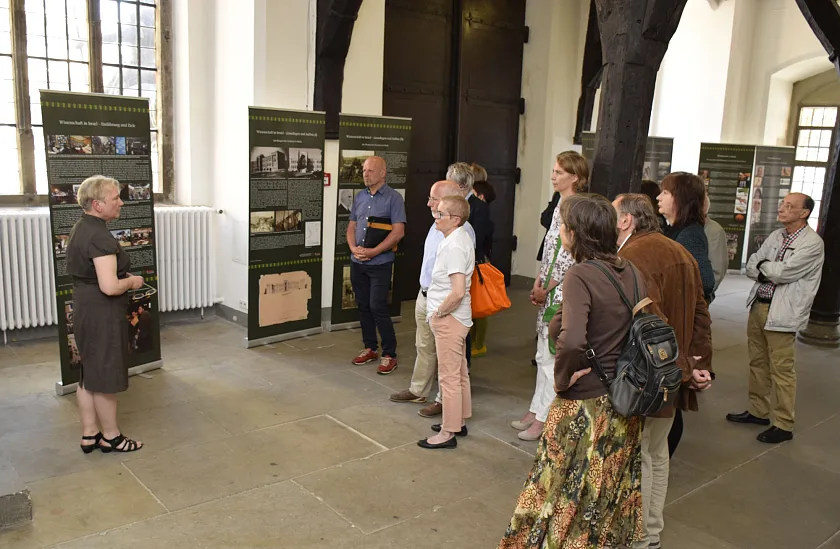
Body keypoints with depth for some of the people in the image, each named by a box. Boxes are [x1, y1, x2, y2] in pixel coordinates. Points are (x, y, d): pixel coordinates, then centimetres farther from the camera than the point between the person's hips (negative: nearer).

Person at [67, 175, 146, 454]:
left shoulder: (81, 228, 10)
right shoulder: (100, 237, -23)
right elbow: (109, 287, -30)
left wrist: (124, 276, 13)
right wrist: (132, 282, -11)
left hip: (84, 310, 10)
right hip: (102, 315, -10)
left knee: (89, 375, 16)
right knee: (105, 378, 4)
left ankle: (89, 434, 27)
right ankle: (111, 436, 19)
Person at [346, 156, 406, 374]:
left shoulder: (393, 198, -8)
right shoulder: (359, 197, 10)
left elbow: (398, 232, -15)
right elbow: (351, 227, 13)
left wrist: (373, 252, -19)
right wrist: (354, 249, -6)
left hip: (380, 263, -6)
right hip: (357, 262, 6)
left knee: (377, 307, -8)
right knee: (363, 306, 12)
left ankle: (389, 354, 3)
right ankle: (370, 348, 26)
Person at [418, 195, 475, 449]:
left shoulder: (454, 246, -22)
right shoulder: (461, 239, 9)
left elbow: (458, 292, -30)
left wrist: (439, 312, -16)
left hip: (449, 320, -10)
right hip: (457, 318, 10)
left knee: (449, 377, 0)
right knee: (459, 373, 20)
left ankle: (448, 433, 11)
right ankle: (459, 422, 34)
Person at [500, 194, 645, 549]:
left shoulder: (580, 276, -20)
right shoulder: (632, 273, 2)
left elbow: (571, 340, -34)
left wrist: (562, 378, -17)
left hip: (585, 404, -7)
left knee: (567, 499, 10)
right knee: (610, 500, 22)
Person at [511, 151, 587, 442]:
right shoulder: (560, 207, 12)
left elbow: (569, 258, -19)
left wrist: (545, 289, -12)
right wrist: (538, 284, 7)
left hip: (562, 292, -9)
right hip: (548, 290, 9)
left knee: (552, 357, -1)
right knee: (543, 355, 16)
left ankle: (543, 418, 10)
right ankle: (535, 410, 27)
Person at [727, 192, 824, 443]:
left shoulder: (812, 243, -13)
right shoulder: (775, 236, 11)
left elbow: (782, 272, -20)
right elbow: (751, 267, 8)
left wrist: (762, 265, -2)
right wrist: (770, 270, -11)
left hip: (782, 313, -8)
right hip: (758, 306, 8)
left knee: (781, 369, -1)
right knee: (757, 362, 17)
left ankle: (784, 425, 10)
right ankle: (758, 411, 32)